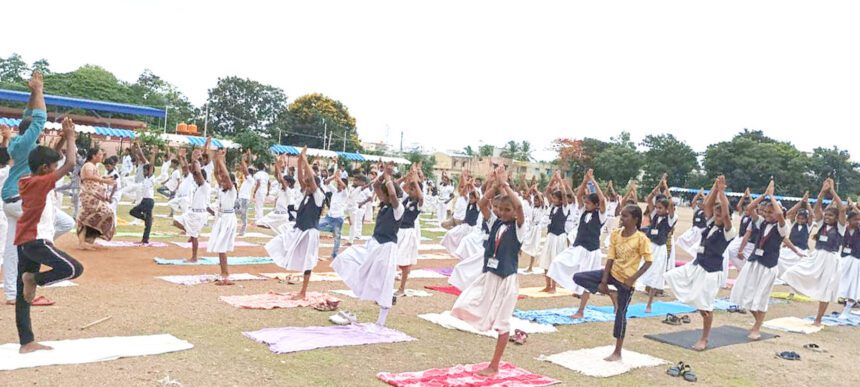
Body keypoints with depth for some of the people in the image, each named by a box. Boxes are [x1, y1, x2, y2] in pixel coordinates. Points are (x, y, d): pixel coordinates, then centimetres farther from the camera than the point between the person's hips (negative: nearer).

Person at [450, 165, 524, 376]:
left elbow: (519, 205, -26)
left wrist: (505, 184, -20)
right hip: (488, 275, 5)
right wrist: (496, 185, -12)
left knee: (502, 322, 3)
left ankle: (494, 366, 14)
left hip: (506, 279, -5)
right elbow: (482, 203, -5)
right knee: (466, 307, -7)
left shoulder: (519, 226, -8)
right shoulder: (495, 222, 6)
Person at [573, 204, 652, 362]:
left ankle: (617, 352, 16)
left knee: (620, 314, 2)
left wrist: (632, 278, -21)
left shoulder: (641, 238, -16)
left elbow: (648, 262, -13)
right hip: (613, 272, 6)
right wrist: (604, 279, -7)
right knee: (578, 277, -8)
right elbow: (610, 258, -1)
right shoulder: (616, 234, -1)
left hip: (626, 280, -5)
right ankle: (610, 293, 1)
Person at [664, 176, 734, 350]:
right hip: (696, 265, 7)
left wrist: (722, 192, -27)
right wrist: (715, 187, -8)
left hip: (711, 271, -7)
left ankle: (704, 339, 13)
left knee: (705, 306, -2)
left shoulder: (728, 231, -14)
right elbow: (706, 205, 2)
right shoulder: (710, 223, 5)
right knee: (671, 276, 2)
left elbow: (726, 214, -30)